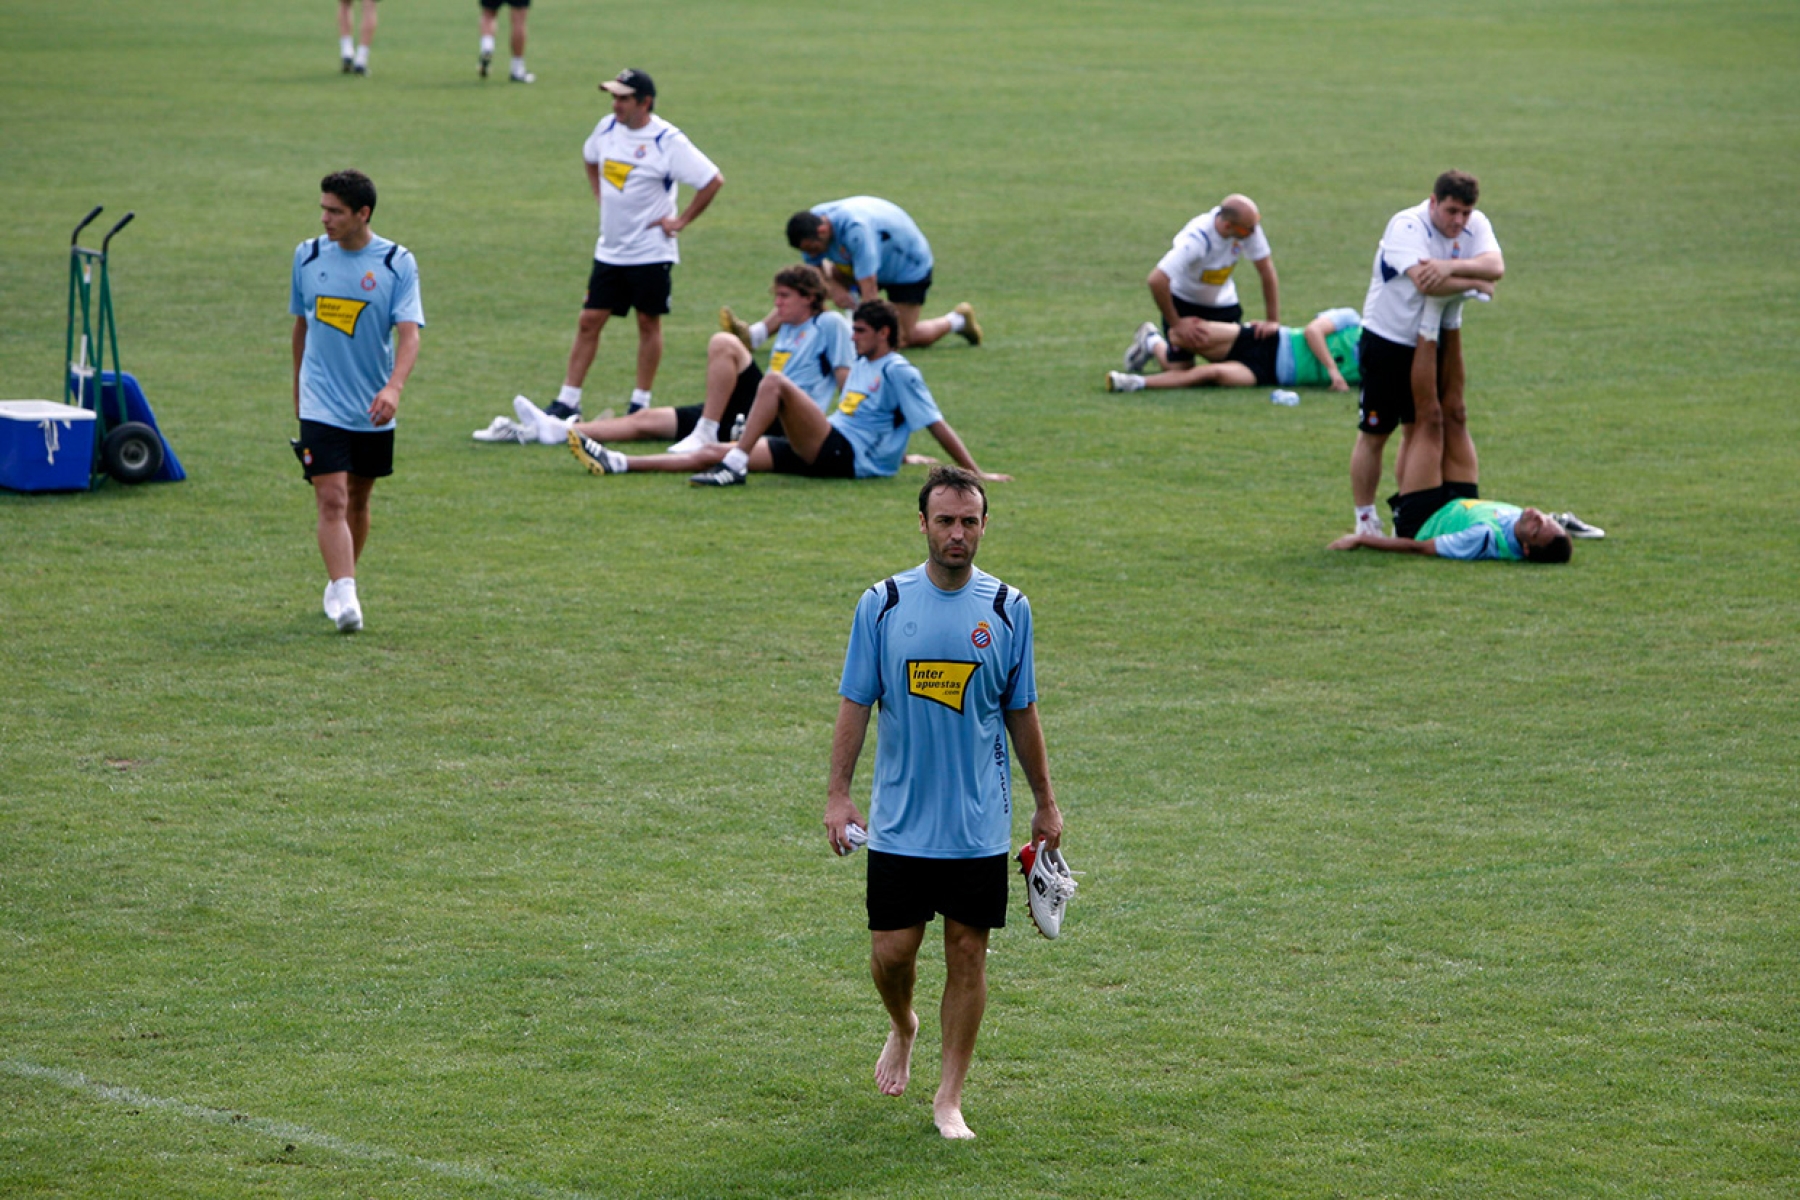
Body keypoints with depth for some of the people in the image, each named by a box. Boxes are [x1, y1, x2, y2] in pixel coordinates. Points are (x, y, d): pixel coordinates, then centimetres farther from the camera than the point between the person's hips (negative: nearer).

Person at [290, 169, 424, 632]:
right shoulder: (307, 256, 2)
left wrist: (394, 387, -32)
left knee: (358, 501, 14)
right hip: (321, 405, 0)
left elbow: (409, 333, -16)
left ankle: (341, 583, 33)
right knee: (331, 501, -14)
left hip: (373, 409, 0)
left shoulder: (398, 263, -7)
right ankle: (343, 594, -20)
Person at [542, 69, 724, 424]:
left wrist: (681, 221, -13)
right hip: (609, 250, 5)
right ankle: (567, 401, 5)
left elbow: (714, 181, -15)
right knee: (589, 321, 3)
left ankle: (641, 402, 14)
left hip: (650, 251, -5)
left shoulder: (668, 141, -16)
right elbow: (590, 159, 26)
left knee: (648, 322, 5)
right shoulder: (608, 128, 3)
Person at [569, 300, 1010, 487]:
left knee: (775, 382, -23)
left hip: (847, 457, -9)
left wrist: (975, 474, -11)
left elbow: (937, 425, -8)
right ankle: (617, 463, -2)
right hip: (823, 455, 9)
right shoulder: (862, 366, 23)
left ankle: (734, 467, -26)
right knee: (716, 450, 2)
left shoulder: (898, 372, -4)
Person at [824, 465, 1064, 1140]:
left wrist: (1045, 803, 11)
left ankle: (949, 1098, 11)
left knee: (967, 952, 1)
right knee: (891, 950, 1)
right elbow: (855, 703, 2)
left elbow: (1021, 713, 9)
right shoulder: (883, 604, -1)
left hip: (979, 826, 0)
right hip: (898, 823, 0)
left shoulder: (1008, 610, 1)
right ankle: (902, 1029, 35)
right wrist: (838, 794, -5)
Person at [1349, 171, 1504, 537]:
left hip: (1436, 341, 6)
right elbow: (1426, 282, -37)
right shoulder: (1407, 226, -23)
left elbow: (1495, 266, -22)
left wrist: (1453, 267, -39)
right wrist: (1475, 283, -22)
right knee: (1374, 434, 0)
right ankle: (1365, 521, 8)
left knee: (1422, 429, 11)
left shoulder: (1476, 225, -3)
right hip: (1389, 339, -6)